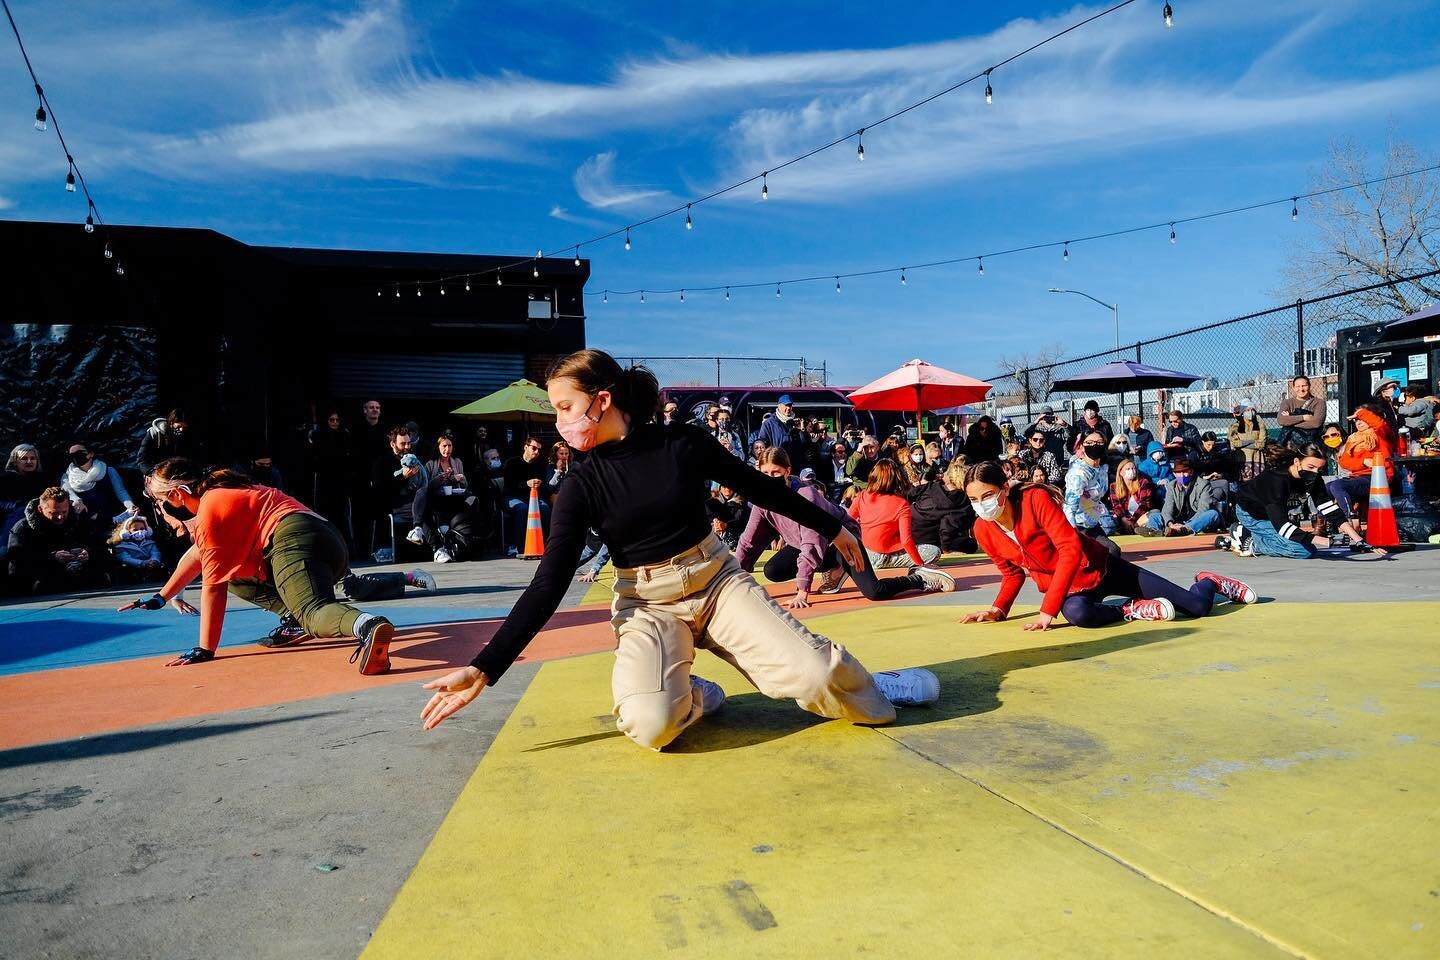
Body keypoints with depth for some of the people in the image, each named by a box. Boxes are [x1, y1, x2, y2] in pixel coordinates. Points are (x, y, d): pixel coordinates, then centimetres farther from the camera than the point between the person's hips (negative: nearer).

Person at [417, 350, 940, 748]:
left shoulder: (684, 443, -7)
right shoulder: (582, 488, -7)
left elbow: (760, 487, 6)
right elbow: (548, 587, -9)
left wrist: (832, 527, 14)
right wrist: (483, 669, -17)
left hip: (718, 581, 0)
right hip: (647, 604, 0)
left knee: (814, 673, -20)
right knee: (650, 724, -30)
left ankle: (866, 690, 15)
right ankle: (693, 697, 5)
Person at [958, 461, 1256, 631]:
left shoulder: (1035, 499, -24)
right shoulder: (982, 531, -8)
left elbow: (1070, 549, -28)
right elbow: (1012, 573, 8)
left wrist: (1048, 608, -31)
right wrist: (998, 609, -9)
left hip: (1100, 568, -3)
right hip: (1067, 589, 3)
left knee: (1198, 606, -1)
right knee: (1078, 614, -37)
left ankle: (1208, 582, 38)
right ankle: (1132, 610, -5)